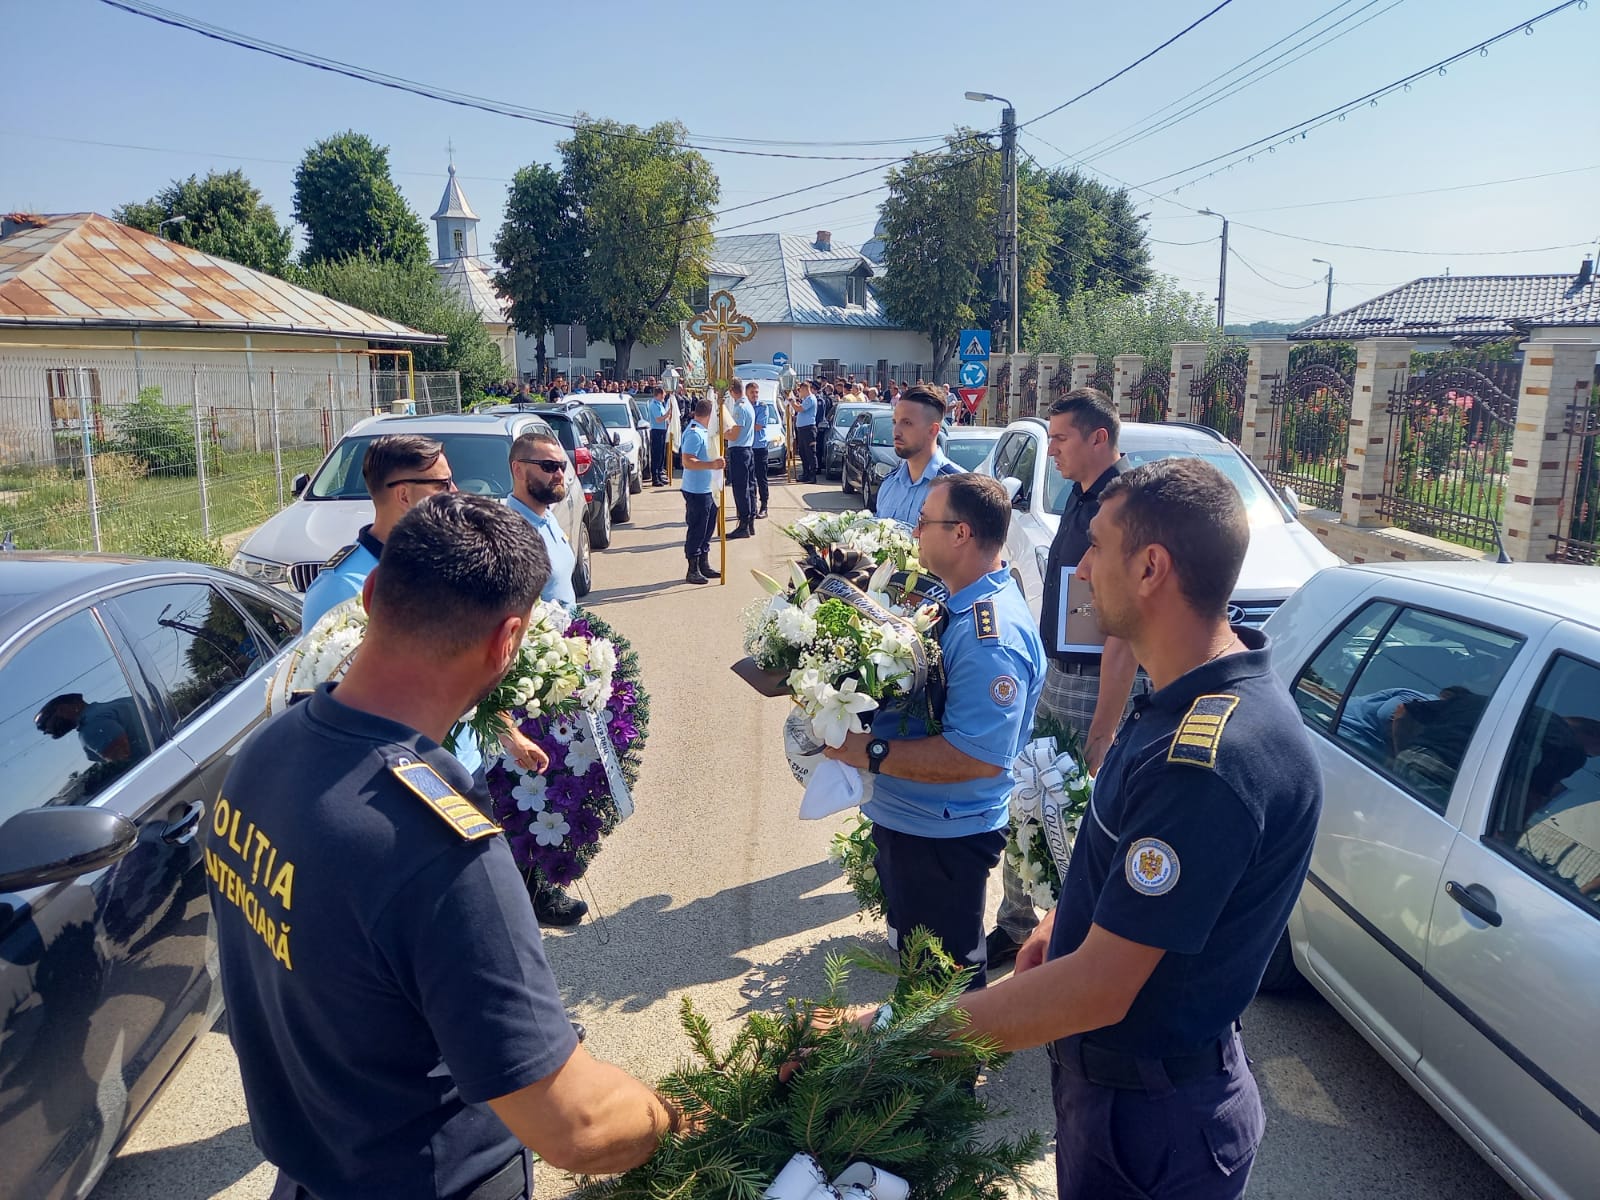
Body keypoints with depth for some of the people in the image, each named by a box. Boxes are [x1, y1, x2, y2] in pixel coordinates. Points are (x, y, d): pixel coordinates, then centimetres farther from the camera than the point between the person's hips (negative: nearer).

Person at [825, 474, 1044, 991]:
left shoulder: (991, 637, -30)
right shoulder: (959, 602, 4)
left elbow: (977, 757, -33)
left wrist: (869, 751, -29)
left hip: (942, 840, -10)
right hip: (905, 819, 10)